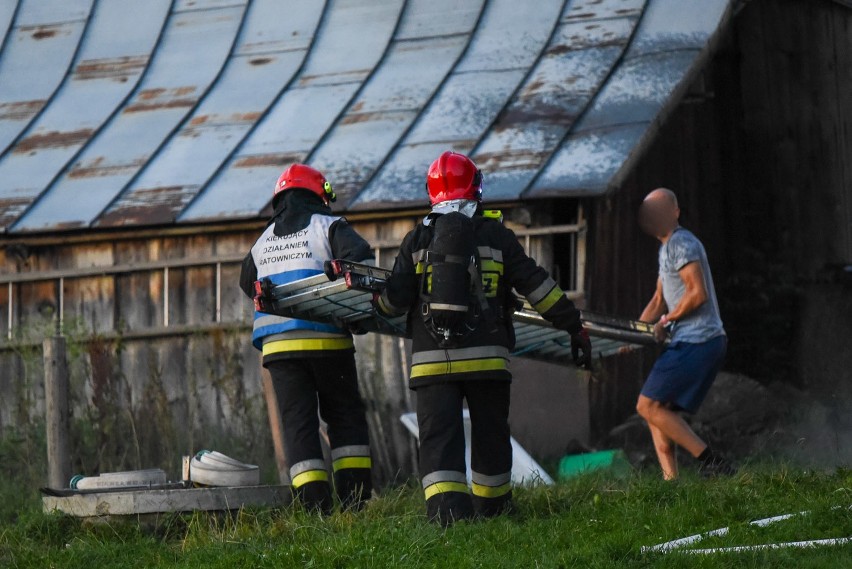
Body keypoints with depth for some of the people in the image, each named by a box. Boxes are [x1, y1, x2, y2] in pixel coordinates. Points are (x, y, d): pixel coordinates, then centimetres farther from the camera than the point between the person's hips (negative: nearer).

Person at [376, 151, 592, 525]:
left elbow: (394, 300, 4)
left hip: (431, 359, 0)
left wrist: (375, 305, 27)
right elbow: (537, 286, 4)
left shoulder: (418, 239, 5)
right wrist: (574, 326, 11)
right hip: (486, 355, 0)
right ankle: (492, 505, 29)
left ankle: (447, 508, -21)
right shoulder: (496, 237, 3)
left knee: (438, 437, -3)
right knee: (489, 434, 16)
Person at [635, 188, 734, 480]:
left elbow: (698, 293, -20)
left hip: (696, 342, -10)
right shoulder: (667, 248, 22)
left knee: (648, 406, -11)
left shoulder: (682, 244, -10)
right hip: (691, 343, 10)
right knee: (657, 410, 10)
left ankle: (713, 462, -15)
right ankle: (670, 480, 3)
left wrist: (666, 321, -8)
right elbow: (659, 301, 25)